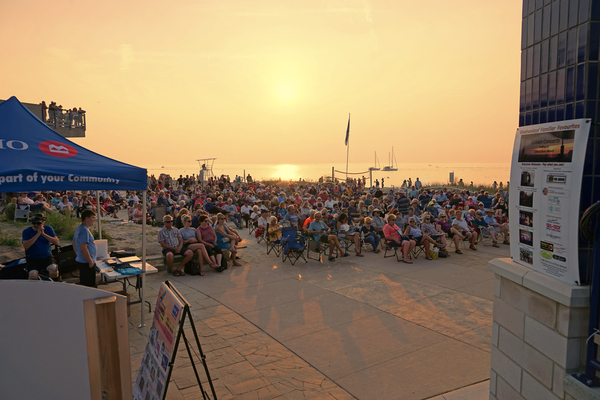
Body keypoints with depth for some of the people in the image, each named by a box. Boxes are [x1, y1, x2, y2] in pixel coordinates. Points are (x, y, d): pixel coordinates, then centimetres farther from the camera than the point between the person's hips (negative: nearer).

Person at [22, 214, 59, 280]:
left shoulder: (48, 229, 4)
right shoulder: (26, 231, -2)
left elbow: (56, 242, -7)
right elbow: (26, 246, -18)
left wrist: (44, 234, -18)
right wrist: (38, 234, -22)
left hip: (47, 257, 1)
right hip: (33, 259, -1)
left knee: (54, 272, -27)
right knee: (33, 276, -27)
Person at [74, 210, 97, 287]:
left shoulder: (79, 228, 12)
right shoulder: (84, 230, -20)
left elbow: (74, 245, 21)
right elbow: (83, 249, -25)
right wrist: (90, 261, -19)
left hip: (80, 260, 10)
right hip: (86, 263, -10)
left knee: (83, 284, 18)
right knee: (90, 286, -4)